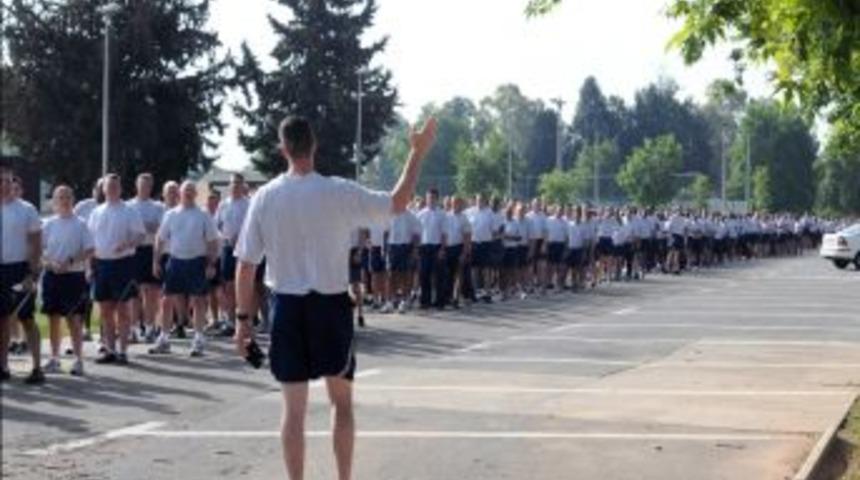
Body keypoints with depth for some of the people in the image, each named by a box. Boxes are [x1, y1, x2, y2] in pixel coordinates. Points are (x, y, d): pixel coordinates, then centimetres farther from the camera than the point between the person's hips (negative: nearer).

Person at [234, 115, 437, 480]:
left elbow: (246, 265, -3)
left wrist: (243, 318, 5)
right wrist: (418, 152, 10)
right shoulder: (340, 192, -9)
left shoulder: (265, 197, -4)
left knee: (294, 407, 6)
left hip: (287, 306, 1)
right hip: (331, 304, -1)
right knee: (341, 401, 14)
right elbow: (398, 204, 1)